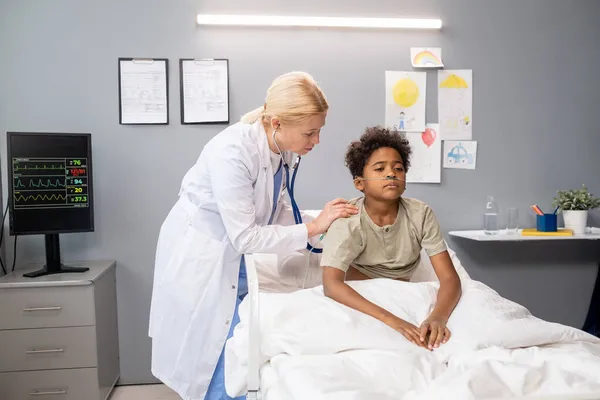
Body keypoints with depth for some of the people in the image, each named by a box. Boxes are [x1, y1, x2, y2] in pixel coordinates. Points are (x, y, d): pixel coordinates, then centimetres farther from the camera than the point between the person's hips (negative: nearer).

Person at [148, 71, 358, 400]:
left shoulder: (281, 149, -8)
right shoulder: (233, 152, -31)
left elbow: (274, 207, 5)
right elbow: (245, 236, -28)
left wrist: (323, 221, -7)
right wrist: (311, 229, -25)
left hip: (236, 258, 7)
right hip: (201, 259, -7)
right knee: (219, 356, -1)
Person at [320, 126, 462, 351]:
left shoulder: (421, 214, -16)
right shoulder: (349, 220, -24)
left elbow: (450, 278, -20)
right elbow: (331, 284, -37)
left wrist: (438, 317, -42)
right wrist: (391, 320, -48)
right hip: (358, 302, -2)